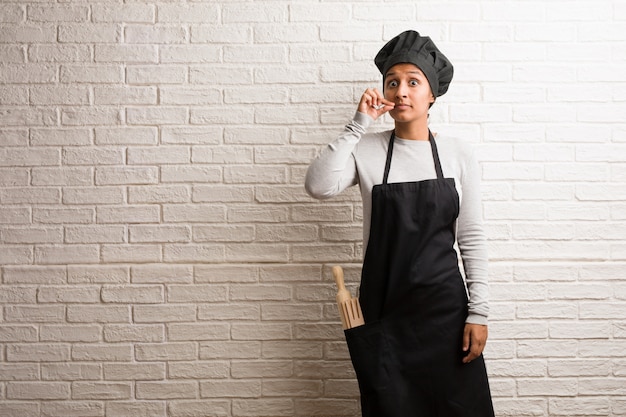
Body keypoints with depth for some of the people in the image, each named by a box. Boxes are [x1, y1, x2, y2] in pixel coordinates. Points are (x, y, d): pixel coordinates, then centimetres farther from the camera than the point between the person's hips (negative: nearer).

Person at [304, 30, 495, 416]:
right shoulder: (366, 150, -1)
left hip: (445, 305, 0)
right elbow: (319, 186, -19)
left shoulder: (458, 154, 0)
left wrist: (479, 312, -3)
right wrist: (358, 125, -17)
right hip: (384, 308, 0)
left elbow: (472, 239, 1)